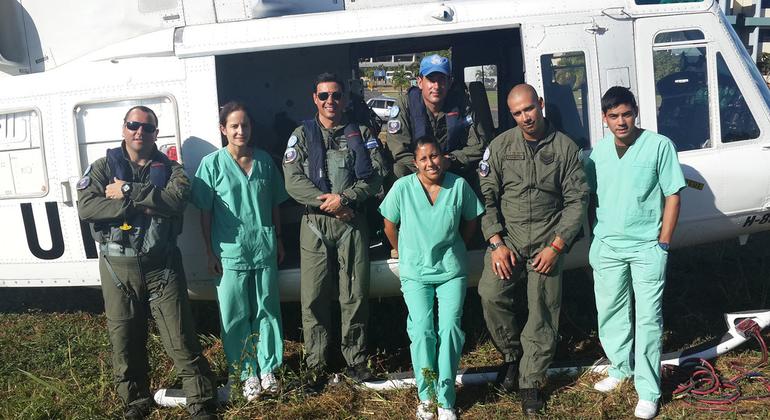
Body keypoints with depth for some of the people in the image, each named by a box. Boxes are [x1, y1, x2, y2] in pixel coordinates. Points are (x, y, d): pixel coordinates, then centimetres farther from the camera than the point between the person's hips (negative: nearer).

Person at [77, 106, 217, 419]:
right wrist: (143, 204, -16)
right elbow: (85, 206, -11)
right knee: (125, 342, 11)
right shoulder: (103, 167, 7)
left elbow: (178, 198, -16)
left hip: (162, 266, -1)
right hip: (117, 267, 1)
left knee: (182, 340, 0)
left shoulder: (169, 168, 6)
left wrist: (128, 192, -17)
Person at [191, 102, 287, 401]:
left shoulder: (264, 160, 5)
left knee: (267, 311, 10)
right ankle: (247, 373, 19)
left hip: (264, 250, 2)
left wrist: (278, 240, 13)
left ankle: (268, 369, 23)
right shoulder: (212, 163, -3)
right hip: (230, 253, -2)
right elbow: (205, 212, -2)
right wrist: (210, 253, -4)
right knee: (236, 317, 5)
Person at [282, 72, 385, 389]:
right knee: (313, 296, -1)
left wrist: (344, 198, -14)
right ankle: (317, 365, 9)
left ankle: (356, 359, 15)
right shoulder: (302, 135, 9)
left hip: (352, 222, 1)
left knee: (355, 294, 2)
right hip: (314, 223, 0)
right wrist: (326, 202, -12)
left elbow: (375, 175, 0)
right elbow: (293, 181, -2)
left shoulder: (361, 134, 11)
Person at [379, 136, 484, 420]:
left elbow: (471, 221, 9)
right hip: (415, 272, 0)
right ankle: (426, 396, 9)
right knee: (422, 331, -9)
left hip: (452, 271, 1)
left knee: (450, 328, -8)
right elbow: (390, 227, 5)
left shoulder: (459, 185, -6)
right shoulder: (402, 187, -8)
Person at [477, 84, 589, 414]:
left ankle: (530, 382, 15)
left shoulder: (565, 147, 1)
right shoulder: (500, 146, 3)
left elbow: (577, 200, 0)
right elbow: (487, 196, 2)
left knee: (543, 313, 0)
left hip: (547, 241, 0)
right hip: (507, 237, 1)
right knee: (491, 294, -18)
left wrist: (556, 246, -8)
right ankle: (512, 354, 9)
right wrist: (496, 242, -8)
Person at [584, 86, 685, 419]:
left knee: (648, 318, -1)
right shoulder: (599, 150, 4)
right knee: (610, 311, 15)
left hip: (646, 248, -4)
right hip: (606, 246, 5)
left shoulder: (659, 145, -9)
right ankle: (621, 368, 36)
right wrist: (595, 236, 9)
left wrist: (663, 243, -9)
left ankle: (648, 392, 7)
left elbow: (672, 196, -6)